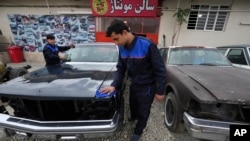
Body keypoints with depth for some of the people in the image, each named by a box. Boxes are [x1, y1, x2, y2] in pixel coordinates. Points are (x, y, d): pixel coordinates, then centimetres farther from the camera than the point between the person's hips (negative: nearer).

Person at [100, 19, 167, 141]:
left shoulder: (147, 45, -28)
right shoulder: (122, 48, -8)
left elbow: (160, 70, -21)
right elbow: (120, 69, -1)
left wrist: (160, 91, -16)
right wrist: (114, 85, -13)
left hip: (147, 87, -5)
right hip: (134, 84, 6)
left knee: (143, 111, 18)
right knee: (133, 105, 30)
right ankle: (133, 117, 65)